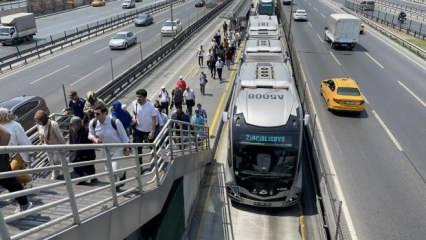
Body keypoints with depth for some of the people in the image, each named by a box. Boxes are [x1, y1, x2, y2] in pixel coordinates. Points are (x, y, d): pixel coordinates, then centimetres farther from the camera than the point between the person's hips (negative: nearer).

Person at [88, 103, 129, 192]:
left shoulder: (115, 122, -29)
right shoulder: (93, 123, -17)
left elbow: (123, 136, -15)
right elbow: (90, 135, 2)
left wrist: (126, 149, -7)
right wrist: (94, 139, -22)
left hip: (118, 149, -5)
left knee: (116, 170, -9)